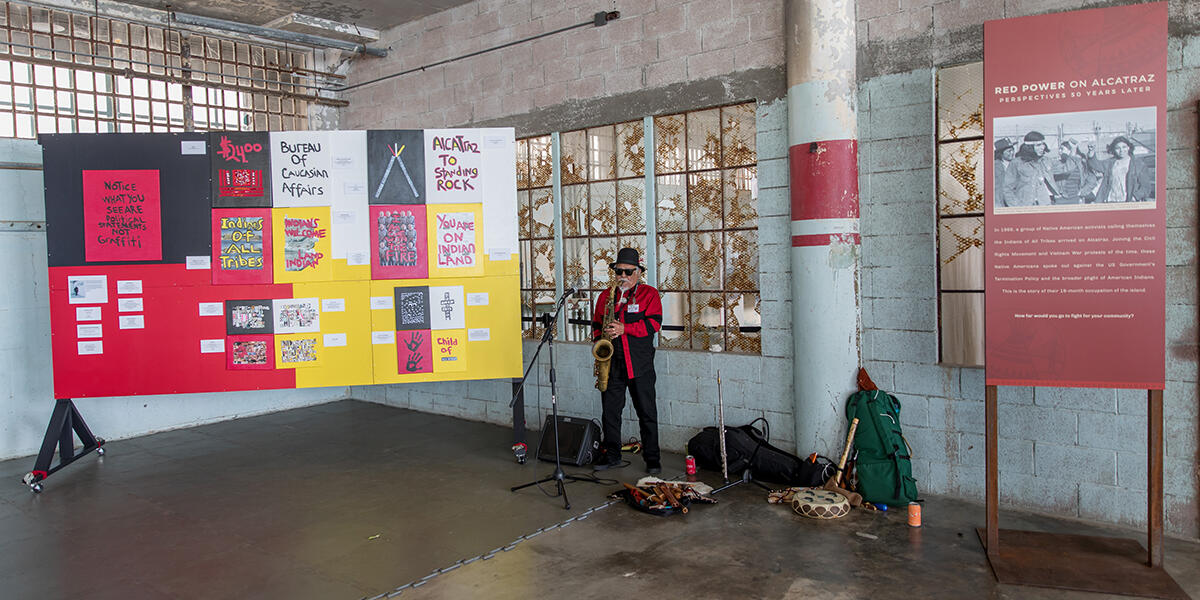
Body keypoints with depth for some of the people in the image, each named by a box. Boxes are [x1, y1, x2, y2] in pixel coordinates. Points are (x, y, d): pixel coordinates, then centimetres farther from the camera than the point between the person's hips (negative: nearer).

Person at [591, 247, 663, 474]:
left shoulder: (649, 294, 2)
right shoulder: (605, 296, 14)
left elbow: (654, 323, -9)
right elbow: (596, 325, 20)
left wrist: (625, 329, -18)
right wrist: (600, 339, 0)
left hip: (640, 365, -3)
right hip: (611, 364, 4)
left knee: (647, 413, 2)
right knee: (609, 411, 7)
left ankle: (652, 458, 12)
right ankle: (612, 455, 21)